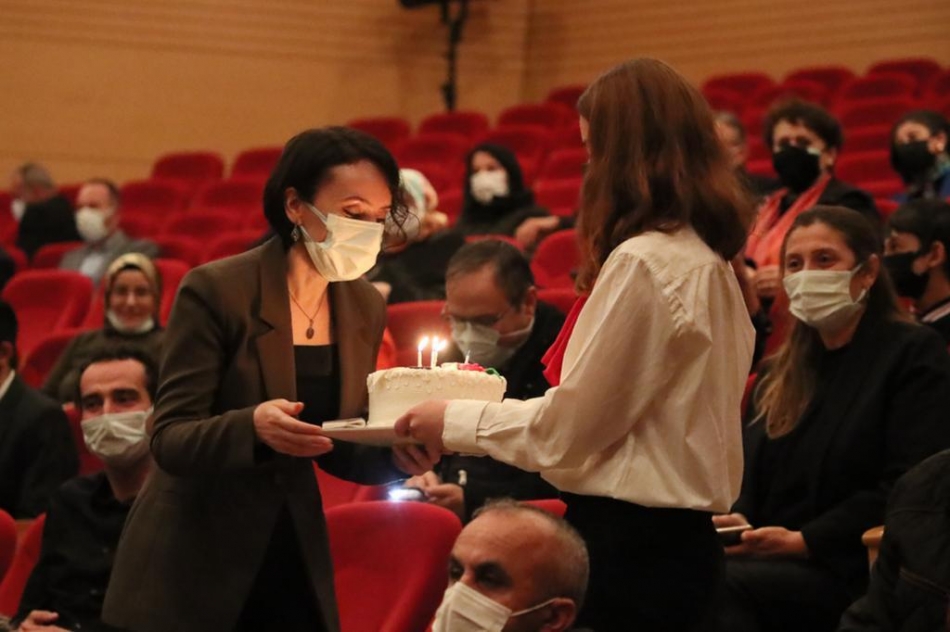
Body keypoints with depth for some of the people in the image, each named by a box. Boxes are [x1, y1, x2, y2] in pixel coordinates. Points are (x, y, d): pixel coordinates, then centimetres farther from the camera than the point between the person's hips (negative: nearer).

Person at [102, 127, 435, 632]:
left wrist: (396, 453, -11)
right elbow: (169, 440, -16)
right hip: (192, 569, -5)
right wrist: (251, 426, -34)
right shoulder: (216, 291, -14)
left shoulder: (365, 307, 3)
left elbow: (337, 448, 10)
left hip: (296, 564, 5)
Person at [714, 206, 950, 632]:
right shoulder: (782, 373, 23)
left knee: (722, 585, -34)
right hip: (771, 562, 6)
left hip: (855, 576, -6)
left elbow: (907, 485, -11)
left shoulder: (914, 354, 0)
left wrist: (805, 540, -16)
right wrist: (738, 521, -4)